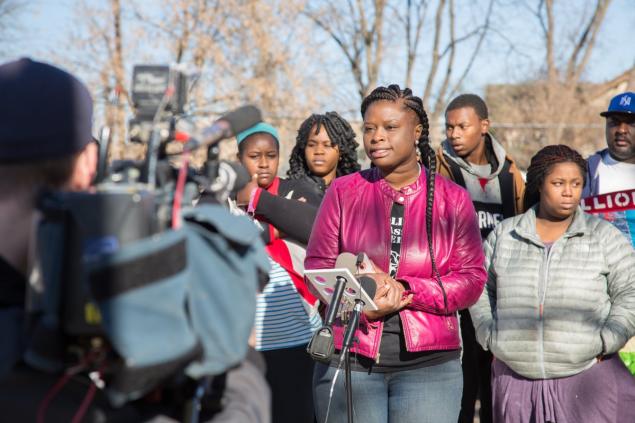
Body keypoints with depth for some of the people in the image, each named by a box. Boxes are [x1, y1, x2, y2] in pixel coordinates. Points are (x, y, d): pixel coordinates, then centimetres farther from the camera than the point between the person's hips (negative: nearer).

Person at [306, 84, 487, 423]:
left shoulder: (452, 198, 4)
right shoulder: (342, 192, 5)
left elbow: (472, 278, 0)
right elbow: (317, 266, 4)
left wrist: (406, 291, -14)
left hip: (429, 361, 0)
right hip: (348, 359, 1)